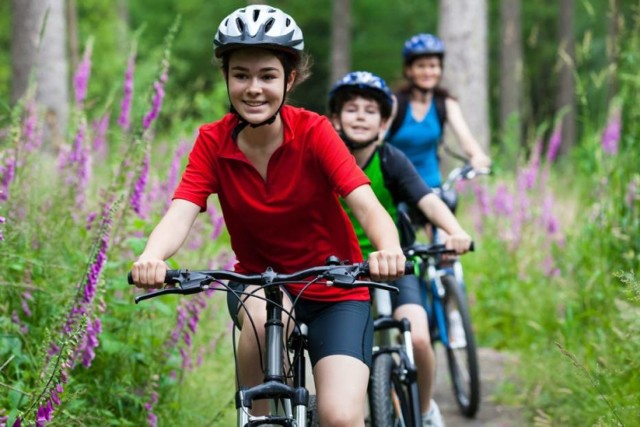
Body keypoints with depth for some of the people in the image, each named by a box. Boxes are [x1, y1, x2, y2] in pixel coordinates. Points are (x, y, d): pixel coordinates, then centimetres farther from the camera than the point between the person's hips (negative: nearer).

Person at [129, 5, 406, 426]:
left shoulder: (314, 133, -18)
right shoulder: (214, 143, -11)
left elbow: (367, 205, -30)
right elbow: (181, 213, -24)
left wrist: (389, 250, -53)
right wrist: (152, 257, -47)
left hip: (334, 290, -2)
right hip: (258, 282, 2)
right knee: (263, 315, -35)